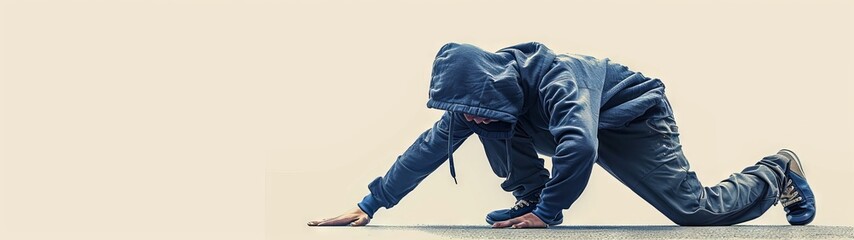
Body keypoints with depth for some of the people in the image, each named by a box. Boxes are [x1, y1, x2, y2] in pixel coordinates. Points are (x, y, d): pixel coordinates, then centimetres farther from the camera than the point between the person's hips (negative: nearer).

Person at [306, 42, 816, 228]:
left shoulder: (557, 77, -39)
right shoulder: (484, 92, -15)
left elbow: (578, 146, -52)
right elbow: (431, 146, -13)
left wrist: (547, 213, -41)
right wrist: (370, 205, -17)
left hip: (637, 120, -6)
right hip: (587, 130, 6)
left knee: (697, 210, -12)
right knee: (494, 126, -15)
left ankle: (778, 172, 13)